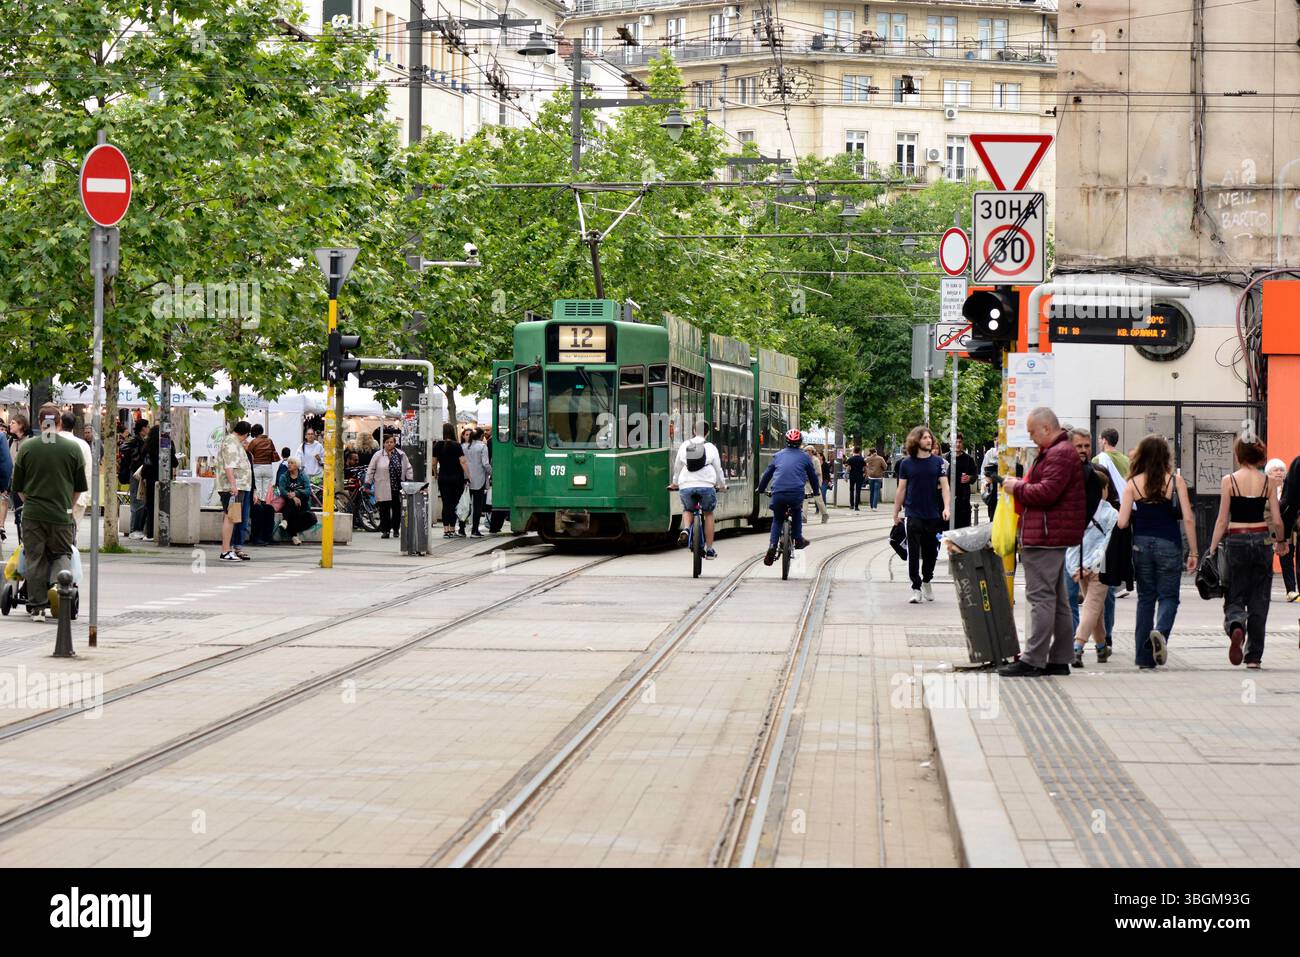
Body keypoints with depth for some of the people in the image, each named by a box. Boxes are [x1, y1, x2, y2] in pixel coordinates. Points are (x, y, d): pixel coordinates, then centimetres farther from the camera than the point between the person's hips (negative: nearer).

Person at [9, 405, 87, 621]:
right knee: (61, 554, 14)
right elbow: (80, 487, 7)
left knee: (35, 560, 8)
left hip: (32, 514, 0)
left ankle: (37, 607, 8)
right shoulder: (72, 449, -2)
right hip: (61, 514, 0)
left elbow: (18, 486, 6)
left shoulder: (26, 448, -2)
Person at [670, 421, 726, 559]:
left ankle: (685, 529, -5)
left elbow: (677, 467, 21)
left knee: (687, 510, 28)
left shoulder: (684, 446, 10)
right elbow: (718, 468, 12)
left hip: (686, 486, 1)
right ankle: (709, 550, 18)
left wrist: (674, 483, 37)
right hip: (706, 485, -1)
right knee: (708, 514, 20)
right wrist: (722, 485, 29)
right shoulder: (711, 448, 5)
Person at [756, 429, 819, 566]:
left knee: (777, 519, 19)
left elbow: (767, 474, 21)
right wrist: (815, 492, 39)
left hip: (778, 494, 1)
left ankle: (772, 546, -1)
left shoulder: (778, 456, 16)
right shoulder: (804, 458, 12)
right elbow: (813, 476, 22)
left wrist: (761, 490, 34)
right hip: (796, 494, -1)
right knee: (797, 513, 32)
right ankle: (798, 539, 26)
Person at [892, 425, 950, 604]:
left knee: (931, 552, 10)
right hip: (914, 514, -2)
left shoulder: (938, 462, 3)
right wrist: (896, 512, 7)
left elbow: (944, 486, 0)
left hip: (933, 515, 2)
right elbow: (901, 490, 5)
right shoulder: (906, 464, 0)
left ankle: (926, 581, 31)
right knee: (914, 553, -5)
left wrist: (946, 507, -13)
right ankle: (916, 588, -3)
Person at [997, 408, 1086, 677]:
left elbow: (1046, 492, -22)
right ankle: (1059, 658, 17)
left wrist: (1017, 488, -8)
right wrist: (1021, 485, 10)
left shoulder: (1059, 454, -14)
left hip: (1046, 536, -11)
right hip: (1053, 537, 11)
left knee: (1040, 596, -11)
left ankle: (1033, 660, -12)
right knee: (1057, 598, 12)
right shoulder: (1054, 452, 21)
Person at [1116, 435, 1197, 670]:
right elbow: (1188, 519, -7)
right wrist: (1193, 553, 0)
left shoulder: (1133, 483, -2)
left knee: (1145, 597, 11)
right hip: (1169, 544, -2)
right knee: (1168, 596, 9)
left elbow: (1122, 522, -7)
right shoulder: (1175, 481, -5)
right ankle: (1161, 631, -23)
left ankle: (1145, 657, 10)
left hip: (1141, 544, 2)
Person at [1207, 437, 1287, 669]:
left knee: (1234, 598, 5)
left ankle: (1236, 626, -28)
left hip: (1236, 542, -2)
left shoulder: (1229, 480, -5)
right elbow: (1277, 521, 0)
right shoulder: (1268, 482, 0)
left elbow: (1222, 520, -6)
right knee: (1258, 602, 10)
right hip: (1262, 541, 2)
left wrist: (1212, 550, 0)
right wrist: (1281, 541, 19)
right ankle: (1254, 656, 11)